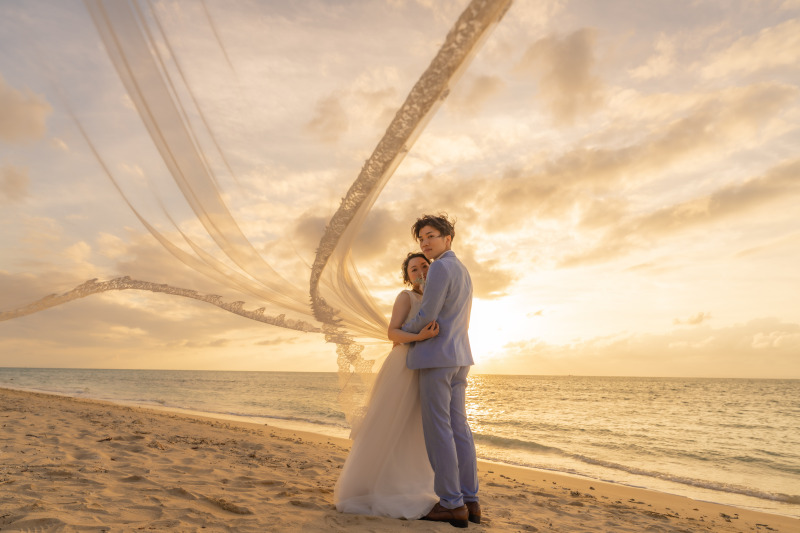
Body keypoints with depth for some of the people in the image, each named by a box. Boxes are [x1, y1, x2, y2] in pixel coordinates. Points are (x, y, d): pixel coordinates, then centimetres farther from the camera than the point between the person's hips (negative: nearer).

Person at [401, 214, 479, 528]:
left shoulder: (440, 268, -12)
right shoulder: (463, 273, 20)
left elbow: (427, 317, -16)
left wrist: (402, 331, 4)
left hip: (436, 357, -9)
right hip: (457, 359, 9)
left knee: (437, 429, -4)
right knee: (457, 428, 8)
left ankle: (452, 504, -1)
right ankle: (469, 501, 10)